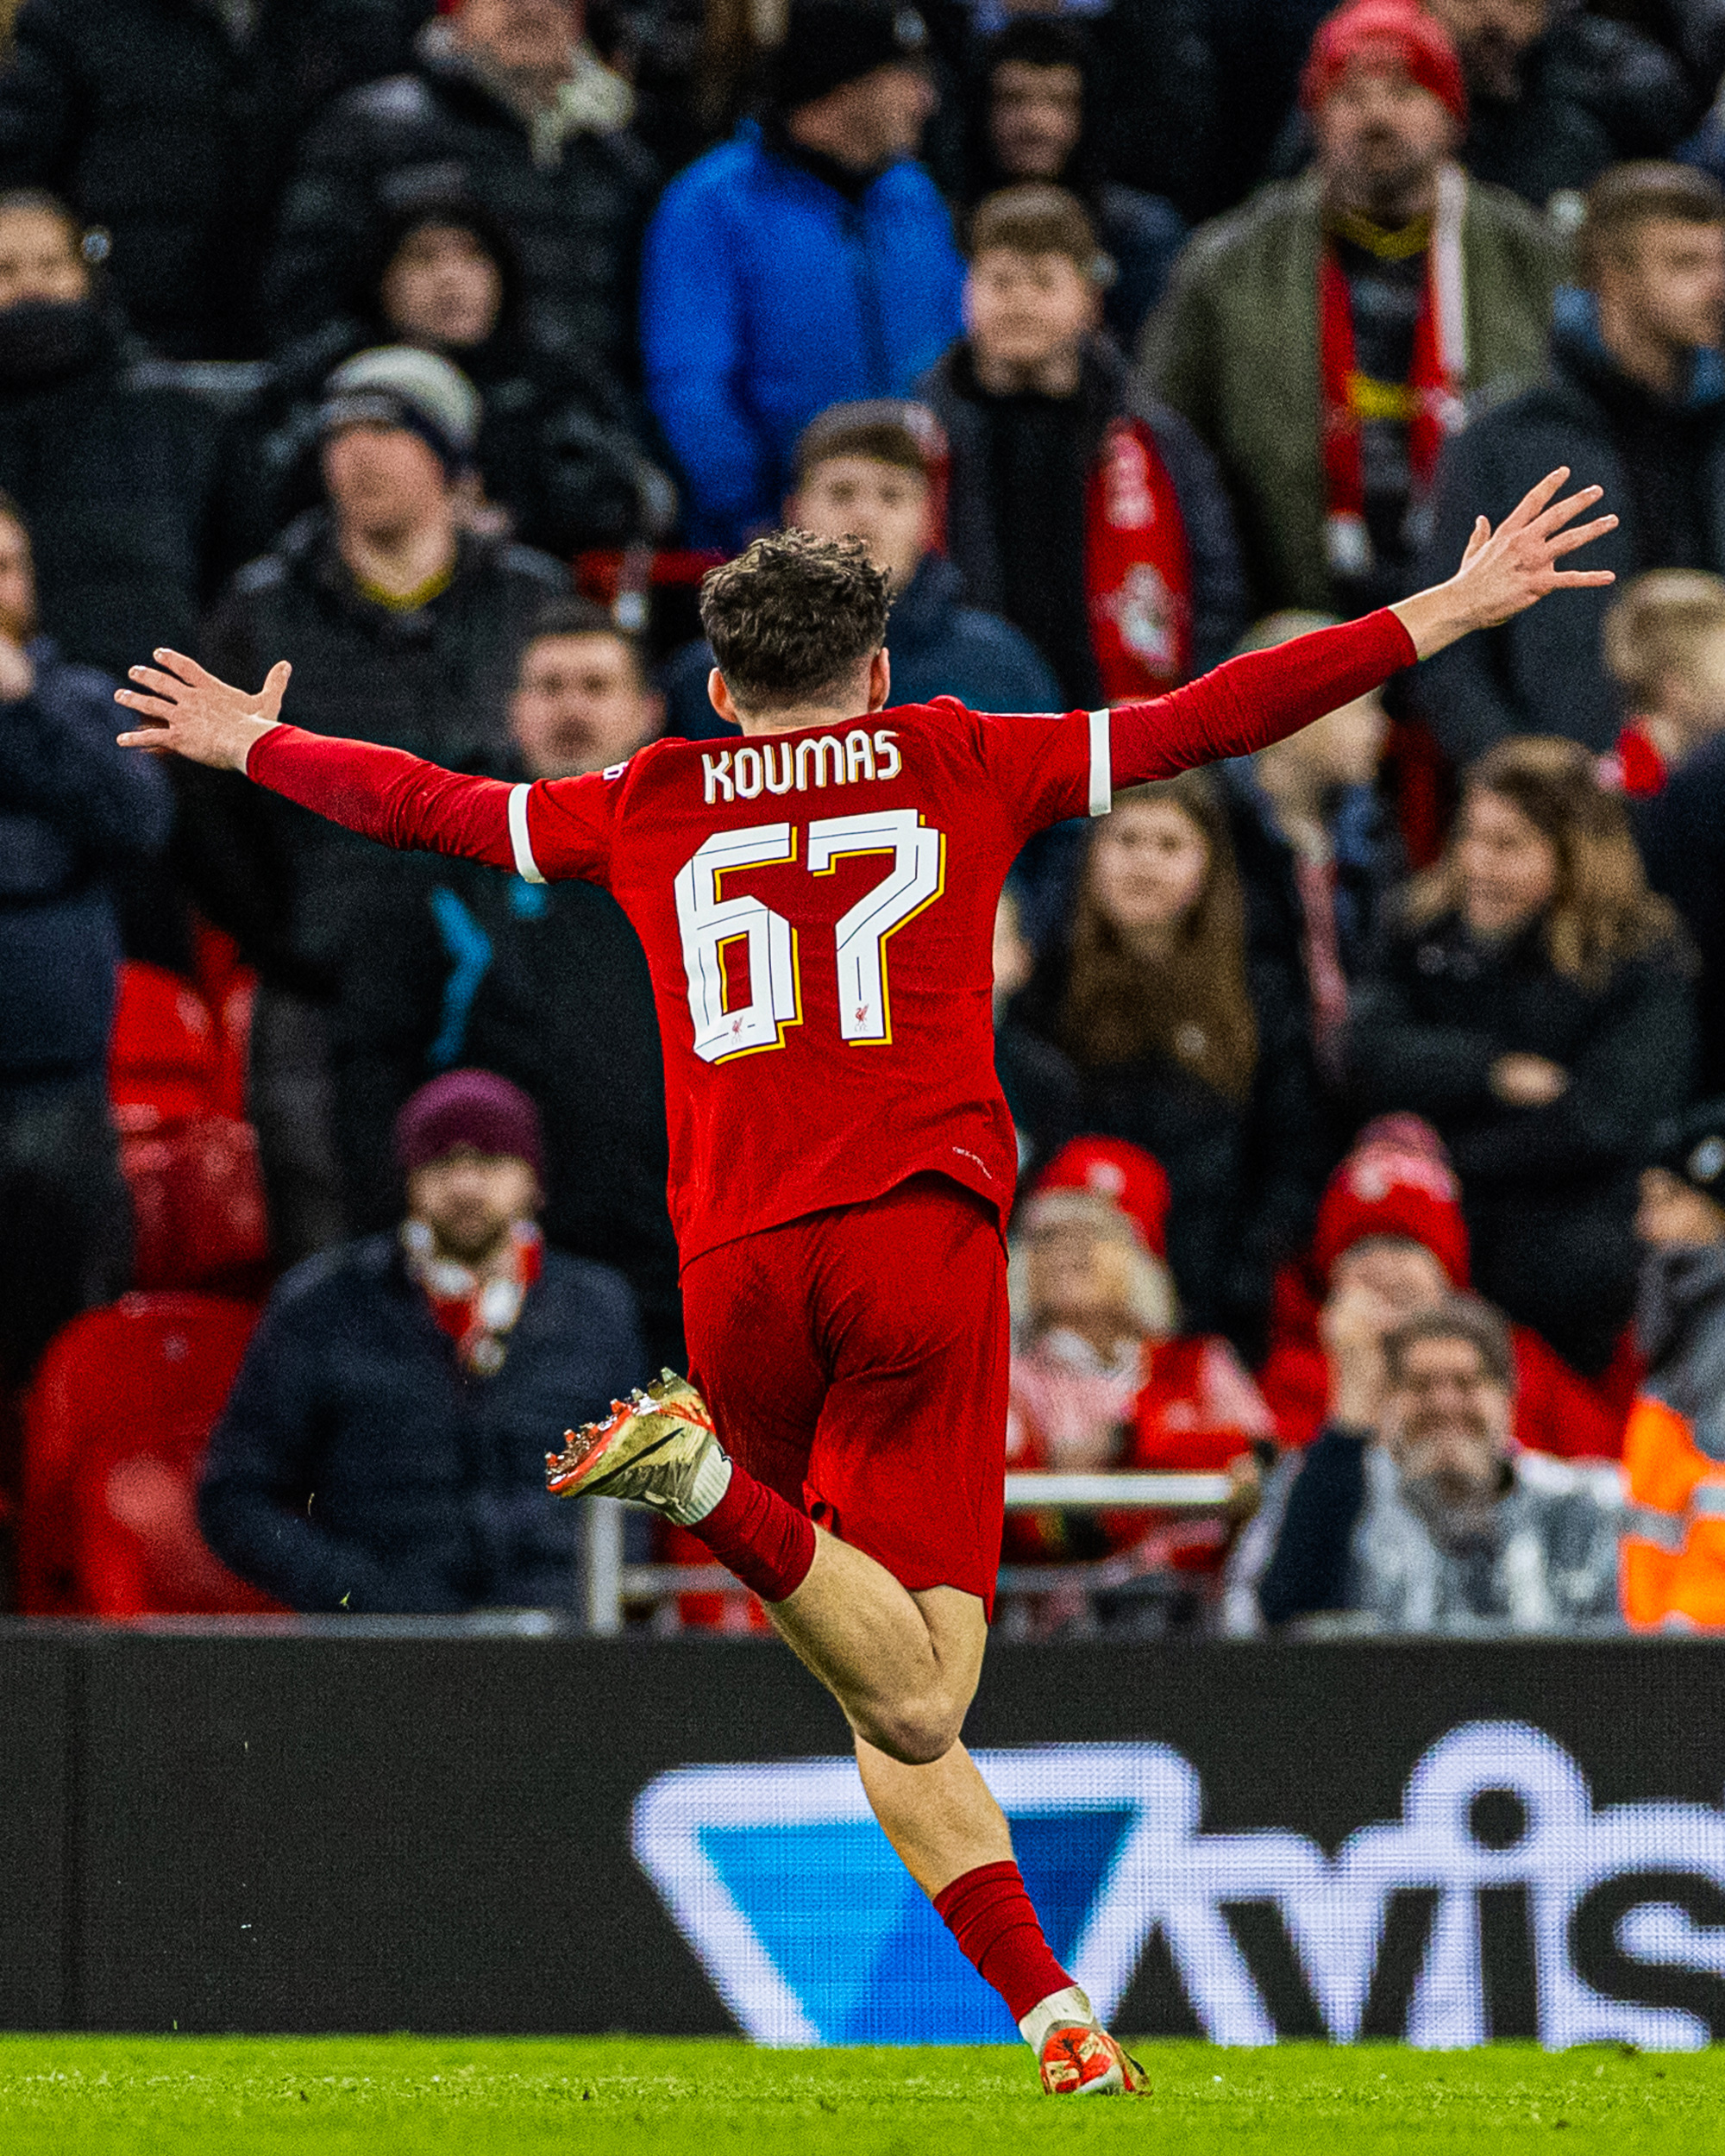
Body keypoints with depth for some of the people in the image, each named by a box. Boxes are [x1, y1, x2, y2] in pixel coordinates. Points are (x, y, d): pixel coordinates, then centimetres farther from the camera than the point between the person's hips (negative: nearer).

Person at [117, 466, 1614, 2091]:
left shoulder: (651, 807, 17)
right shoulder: (962, 768, 12)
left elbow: (428, 802, 29)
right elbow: (1209, 721, 10)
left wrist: (249, 744, 47)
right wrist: (1454, 611, 15)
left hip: (734, 1263, 3)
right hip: (923, 1235, -3)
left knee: (898, 1714, 7)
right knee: (912, 1702, -9)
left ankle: (1049, 2010, -11)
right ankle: (710, 1484, -32)